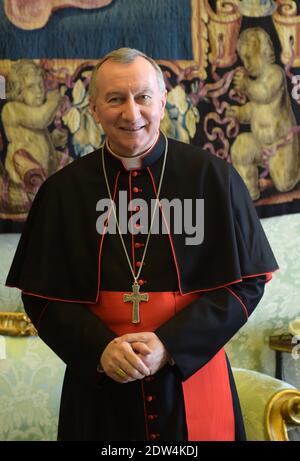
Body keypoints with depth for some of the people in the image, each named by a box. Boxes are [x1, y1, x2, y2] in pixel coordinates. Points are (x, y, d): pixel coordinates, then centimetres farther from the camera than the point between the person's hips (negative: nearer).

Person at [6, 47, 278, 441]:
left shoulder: (214, 178, -6)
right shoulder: (63, 190, -2)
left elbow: (246, 282, -5)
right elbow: (42, 294, 1)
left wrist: (170, 345, -15)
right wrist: (100, 347, -15)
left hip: (192, 376, -1)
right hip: (99, 385, 1)